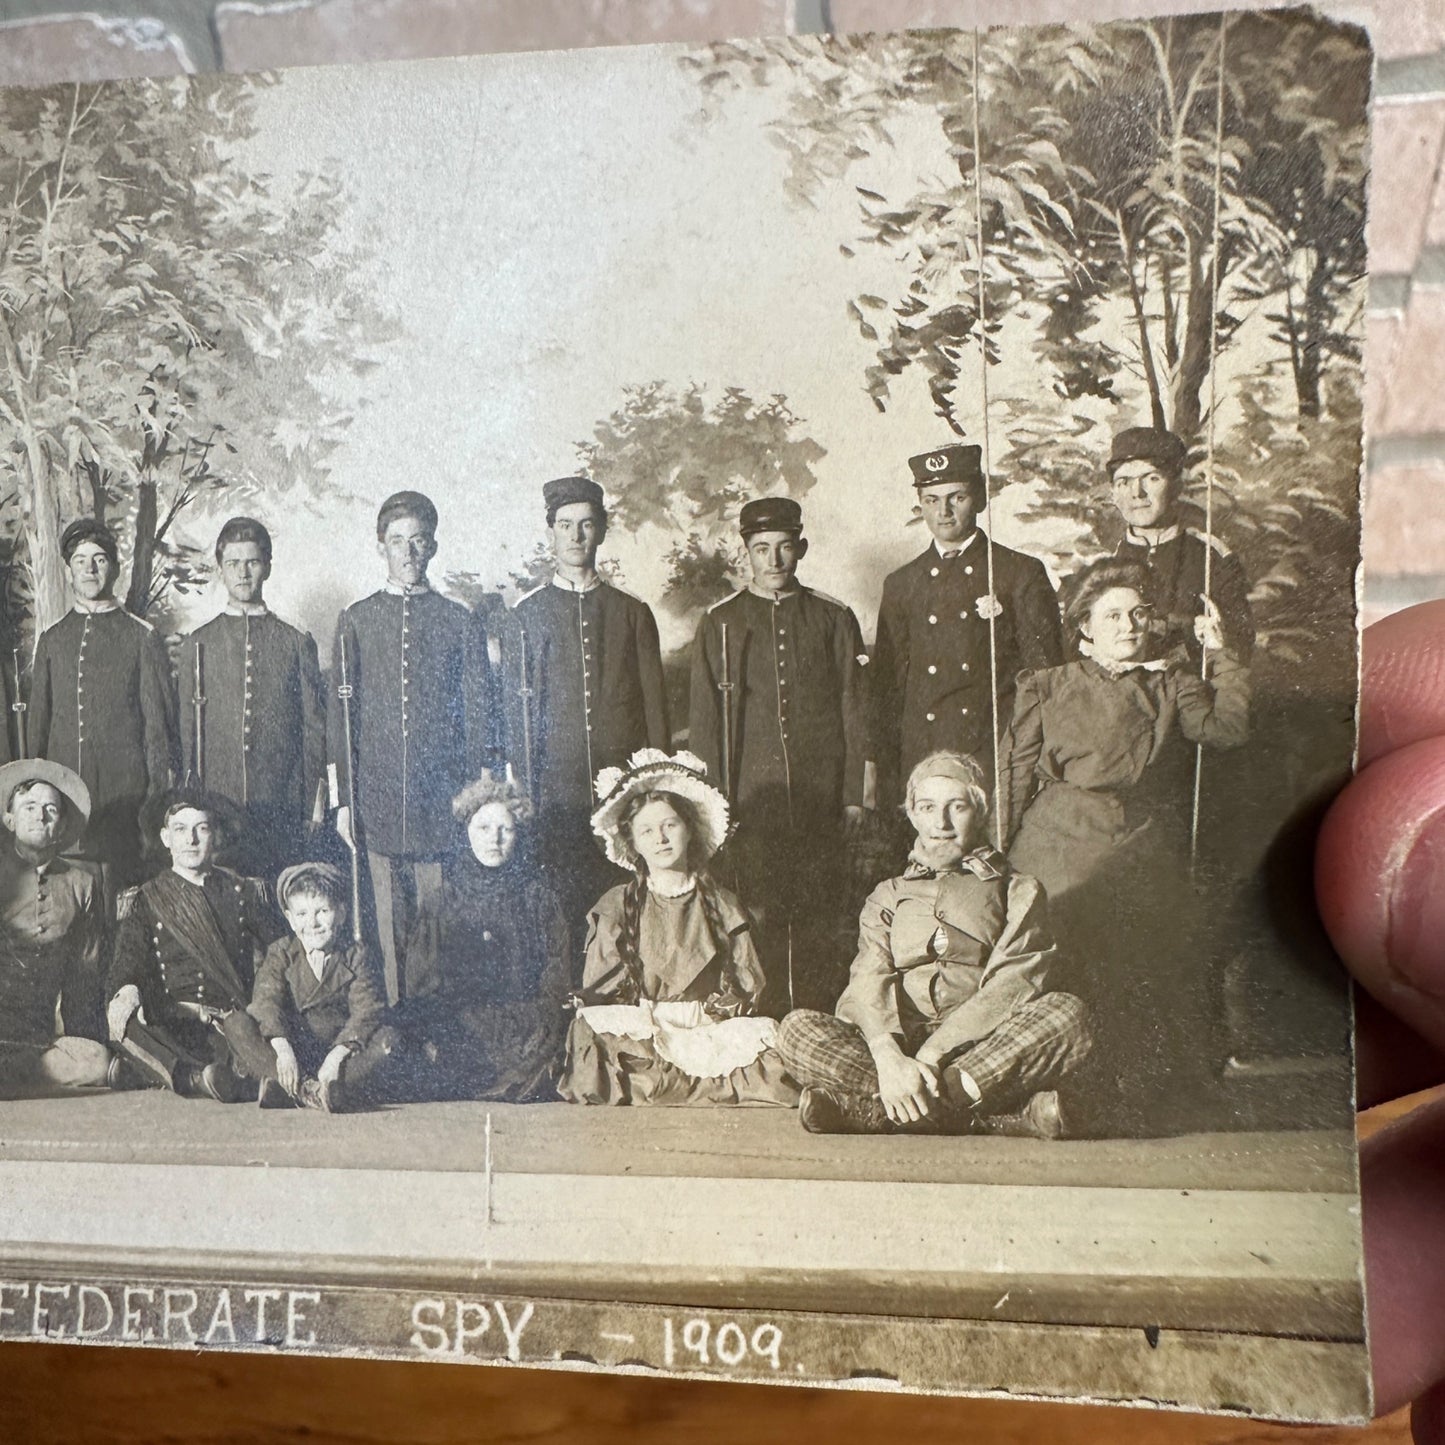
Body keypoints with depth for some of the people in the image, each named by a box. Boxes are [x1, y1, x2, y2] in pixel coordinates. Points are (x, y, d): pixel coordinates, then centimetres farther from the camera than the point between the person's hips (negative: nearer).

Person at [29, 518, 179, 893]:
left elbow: (158, 721, 2)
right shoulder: (51, 639, 14)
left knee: (123, 885, -4)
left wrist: (160, 793, -2)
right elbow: (38, 719, 17)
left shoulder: (142, 637, 3)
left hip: (124, 791, -3)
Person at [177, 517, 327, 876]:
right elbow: (185, 733, 10)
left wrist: (314, 807, 2)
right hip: (212, 805, 0)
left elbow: (314, 730, 7)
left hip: (281, 808, 0)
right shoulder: (196, 645, 9)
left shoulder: (297, 643, 8)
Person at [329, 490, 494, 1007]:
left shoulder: (460, 622, 9)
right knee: (390, 925, 3)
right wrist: (342, 798, 2)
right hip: (378, 801, 1)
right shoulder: (355, 620, 10)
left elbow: (478, 713, 8)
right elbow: (339, 714, 8)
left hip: (442, 798, 0)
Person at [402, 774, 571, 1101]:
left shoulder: (537, 894, 9)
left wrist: (546, 1037, -6)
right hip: (458, 1023, 1)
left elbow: (558, 969, 5)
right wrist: (434, 1036, -3)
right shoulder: (451, 893, 11)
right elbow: (428, 973, 10)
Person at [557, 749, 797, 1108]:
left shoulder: (723, 907, 12)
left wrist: (702, 1015, -6)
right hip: (635, 1035, 0)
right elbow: (597, 998, 5)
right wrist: (651, 1022, -9)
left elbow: (748, 988, 10)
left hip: (714, 1034, 1)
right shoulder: (614, 908, 9)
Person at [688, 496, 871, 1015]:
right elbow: (704, 720, 5)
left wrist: (854, 793, 2)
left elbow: (854, 711, 8)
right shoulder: (719, 622, 7)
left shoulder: (834, 618, 9)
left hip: (821, 799, 1)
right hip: (751, 797, 0)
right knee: (759, 920, -1)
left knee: (816, 920, 5)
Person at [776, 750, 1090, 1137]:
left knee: (1067, 1013, -30)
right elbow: (869, 978, 2)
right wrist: (889, 1057, -21)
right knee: (797, 1029, -24)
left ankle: (863, 1108, -34)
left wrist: (932, 1055, -18)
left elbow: (1011, 984, -2)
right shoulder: (888, 896, 21)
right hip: (898, 1042, 1)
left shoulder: (1018, 892, 16)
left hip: (985, 1048, -1)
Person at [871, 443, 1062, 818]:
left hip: (1001, 755, -2)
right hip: (920, 758, 2)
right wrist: (887, 793, 8)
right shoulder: (901, 585, 13)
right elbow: (888, 689, 13)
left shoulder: (1022, 574, 5)